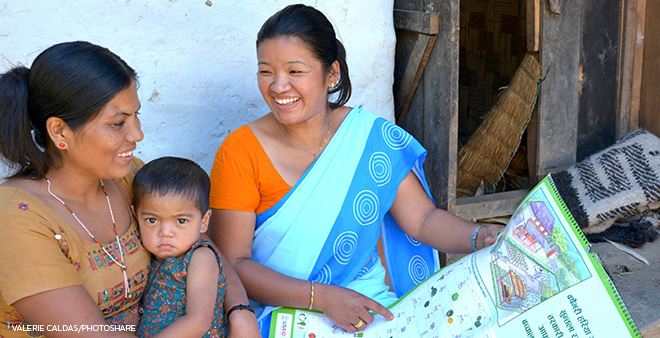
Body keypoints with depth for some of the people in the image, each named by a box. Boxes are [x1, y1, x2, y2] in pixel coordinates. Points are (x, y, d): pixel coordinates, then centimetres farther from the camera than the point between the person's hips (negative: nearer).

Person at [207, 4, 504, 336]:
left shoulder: (374, 137, 1)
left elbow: (423, 219, 3)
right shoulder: (241, 152, -8)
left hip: (373, 305, 3)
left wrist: (480, 237, -17)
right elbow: (232, 264, -11)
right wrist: (322, 297, -21)